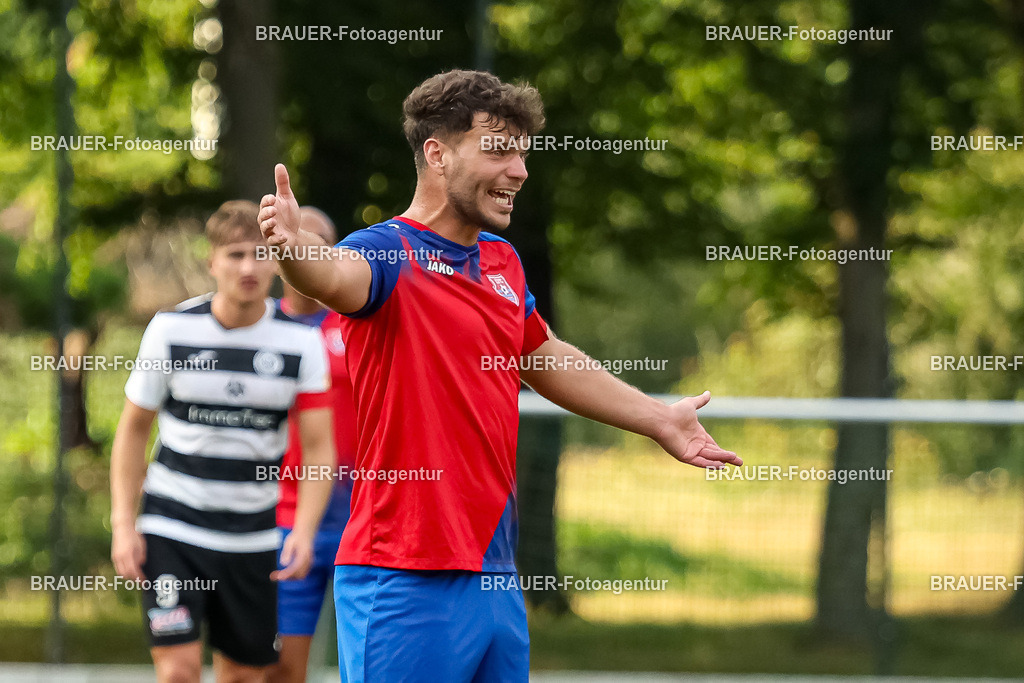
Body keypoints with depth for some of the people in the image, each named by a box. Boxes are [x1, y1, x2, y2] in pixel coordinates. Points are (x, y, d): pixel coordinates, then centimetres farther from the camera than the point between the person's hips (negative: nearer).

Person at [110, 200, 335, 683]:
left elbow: (318, 448, -4)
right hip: (171, 527, -2)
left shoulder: (301, 343, -3)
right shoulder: (171, 330, -5)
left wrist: (304, 530, -20)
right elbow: (133, 429, 4)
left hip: (253, 535, 2)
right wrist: (124, 524, -3)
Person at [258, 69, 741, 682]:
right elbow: (338, 275, -34)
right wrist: (293, 246, -57)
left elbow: (546, 360, 32)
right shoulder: (390, 250, -10)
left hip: (495, 574, 8)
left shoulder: (503, 263, 14)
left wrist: (659, 419, 40)